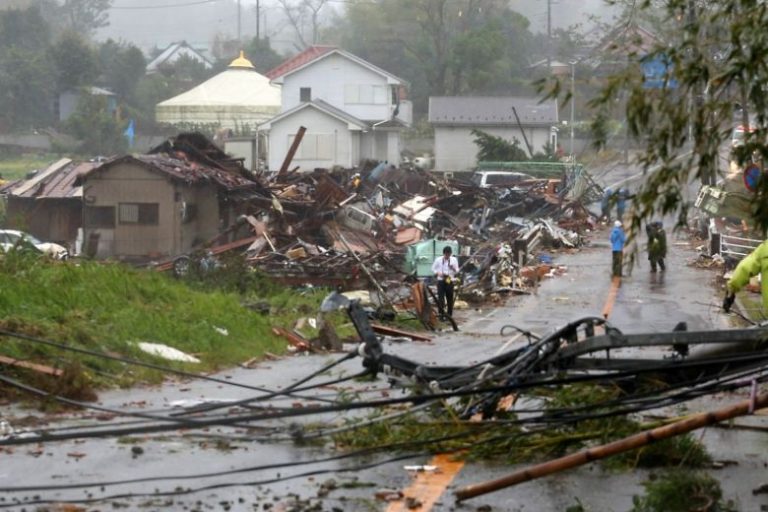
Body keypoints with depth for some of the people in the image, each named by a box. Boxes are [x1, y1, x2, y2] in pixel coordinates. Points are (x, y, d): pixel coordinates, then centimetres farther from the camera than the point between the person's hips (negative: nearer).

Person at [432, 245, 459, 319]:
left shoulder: (454, 260, 3)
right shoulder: (438, 260, 1)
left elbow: (457, 271, 3)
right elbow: (433, 269, 8)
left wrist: (453, 268, -19)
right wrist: (438, 273, -11)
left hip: (450, 281, 1)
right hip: (441, 281, -1)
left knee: (450, 298, 5)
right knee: (440, 298, -8)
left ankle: (449, 315, 16)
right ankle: (441, 315, -2)